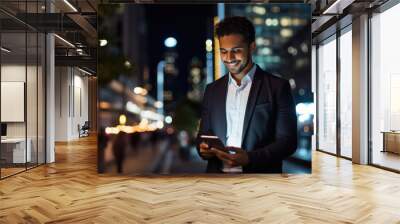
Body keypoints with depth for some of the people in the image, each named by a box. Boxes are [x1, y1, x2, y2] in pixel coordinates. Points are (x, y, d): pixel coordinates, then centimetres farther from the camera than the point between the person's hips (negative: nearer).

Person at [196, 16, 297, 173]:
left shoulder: (277, 87, -2)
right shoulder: (212, 90, 10)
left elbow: (287, 140, -5)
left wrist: (249, 158, -18)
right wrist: (203, 148, -7)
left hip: (259, 172, -3)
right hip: (218, 170, 3)